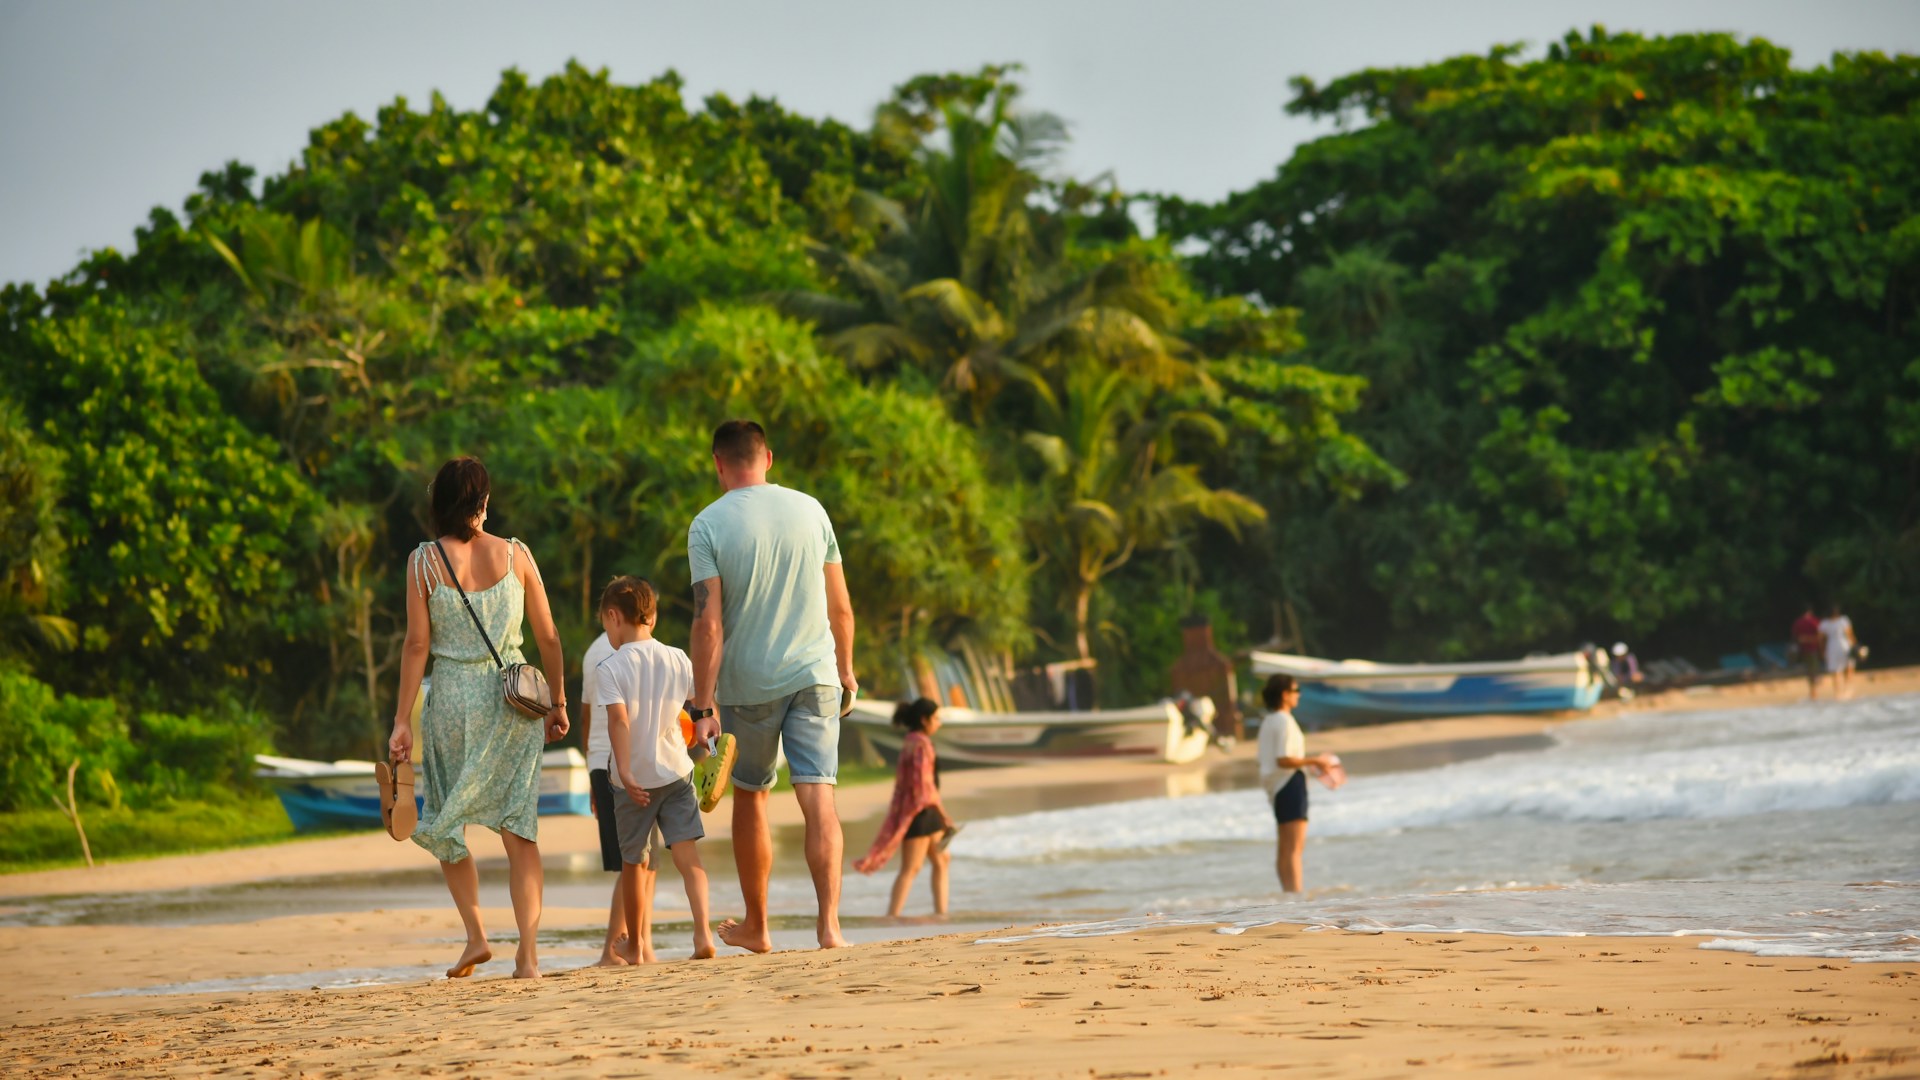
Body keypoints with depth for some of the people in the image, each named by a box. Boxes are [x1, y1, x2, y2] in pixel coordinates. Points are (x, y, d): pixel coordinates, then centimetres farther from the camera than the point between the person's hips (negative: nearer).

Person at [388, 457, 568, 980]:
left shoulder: (423, 562, -4)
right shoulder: (515, 555, 0)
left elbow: (417, 645, -6)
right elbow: (548, 637, 4)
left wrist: (402, 720, -3)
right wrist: (558, 701, 15)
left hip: (451, 700, -1)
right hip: (512, 700, 1)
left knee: (445, 823, 18)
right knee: (518, 829, 3)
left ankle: (476, 936, 13)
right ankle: (527, 953, -4)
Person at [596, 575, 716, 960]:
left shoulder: (610, 668, -9)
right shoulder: (678, 660, 4)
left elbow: (619, 719, -20)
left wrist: (625, 772, -24)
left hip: (635, 780, -2)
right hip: (676, 771, 2)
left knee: (632, 863, 12)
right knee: (687, 855, -4)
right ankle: (703, 931, -24)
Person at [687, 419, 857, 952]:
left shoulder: (708, 525, -8)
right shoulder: (810, 510, 2)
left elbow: (708, 622, -13)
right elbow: (840, 606, 7)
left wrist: (702, 707, -11)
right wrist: (845, 668, 23)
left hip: (746, 683, -1)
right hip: (814, 675, 1)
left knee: (750, 798, 16)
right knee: (819, 799, -4)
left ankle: (756, 926, 26)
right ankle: (829, 921, -17)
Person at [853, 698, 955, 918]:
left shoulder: (911, 741, 14)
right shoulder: (921, 743, -16)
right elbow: (924, 782, -20)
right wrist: (943, 814, -13)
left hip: (925, 811, 10)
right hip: (920, 809, -10)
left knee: (941, 860, 14)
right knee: (911, 869, -10)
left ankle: (941, 912, 13)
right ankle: (892, 916, -12)